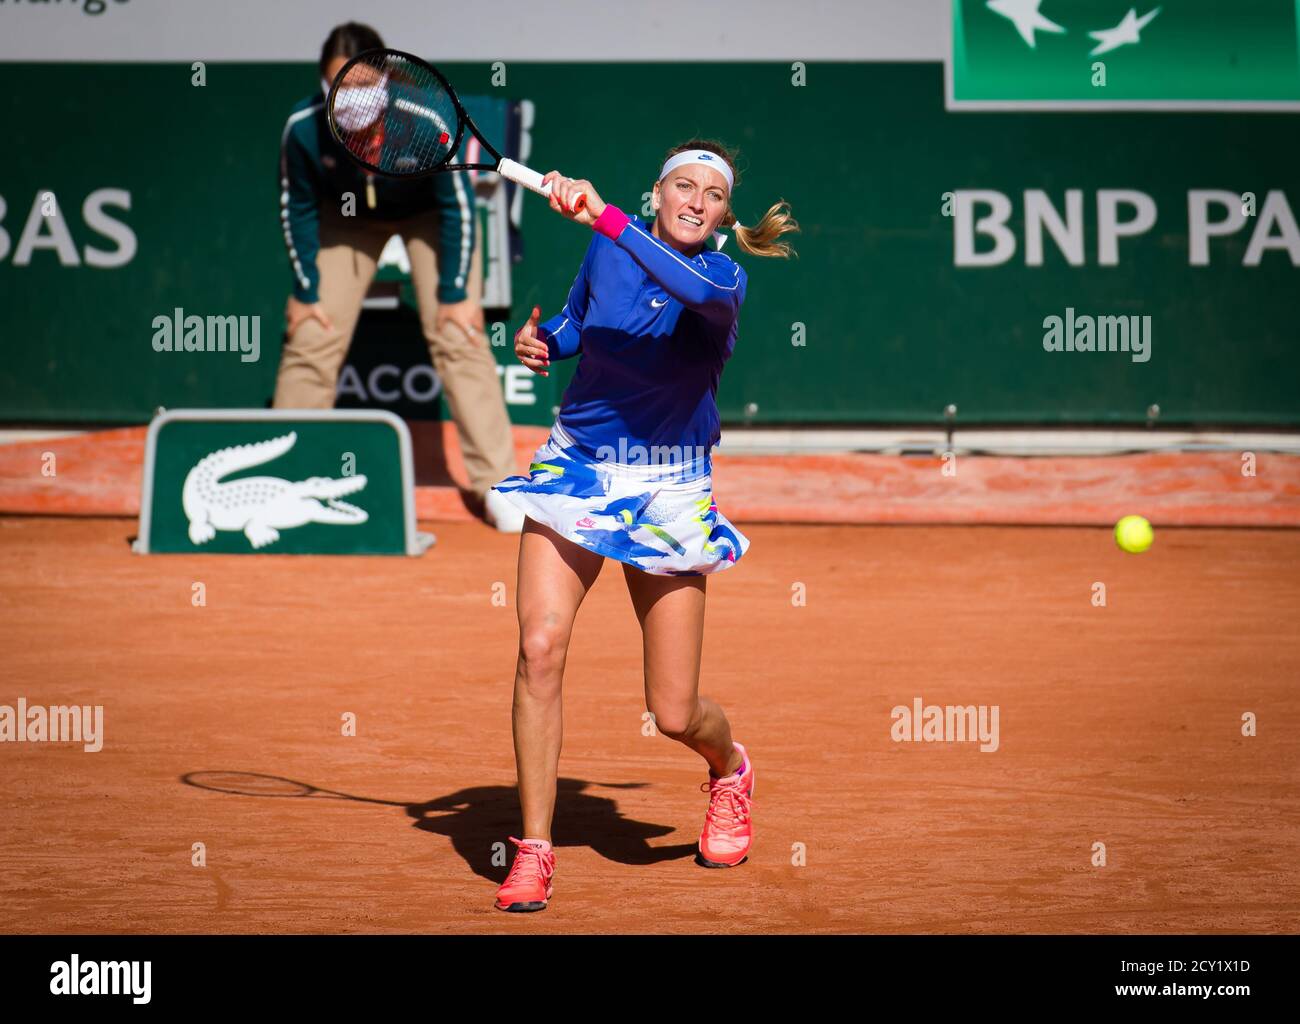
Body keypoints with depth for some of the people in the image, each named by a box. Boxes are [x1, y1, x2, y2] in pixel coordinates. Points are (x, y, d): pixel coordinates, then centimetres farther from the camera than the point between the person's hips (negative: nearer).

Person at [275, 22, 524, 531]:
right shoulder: (303, 128, -32)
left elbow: (457, 205, -22)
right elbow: (298, 208, -12)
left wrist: (454, 292, -18)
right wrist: (304, 291, -8)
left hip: (427, 213, -2)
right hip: (347, 216, 2)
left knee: (456, 335, -12)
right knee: (310, 336, -2)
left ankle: (498, 485, -6)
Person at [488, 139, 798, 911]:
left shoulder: (724, 275, -9)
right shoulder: (604, 253, 2)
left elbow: (697, 290, -36)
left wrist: (604, 216, -44)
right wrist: (543, 341, 1)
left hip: (667, 492, -2)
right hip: (576, 470, 2)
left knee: (674, 715, -1)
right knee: (542, 645, -21)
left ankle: (730, 769, 38)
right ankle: (535, 852, -12)